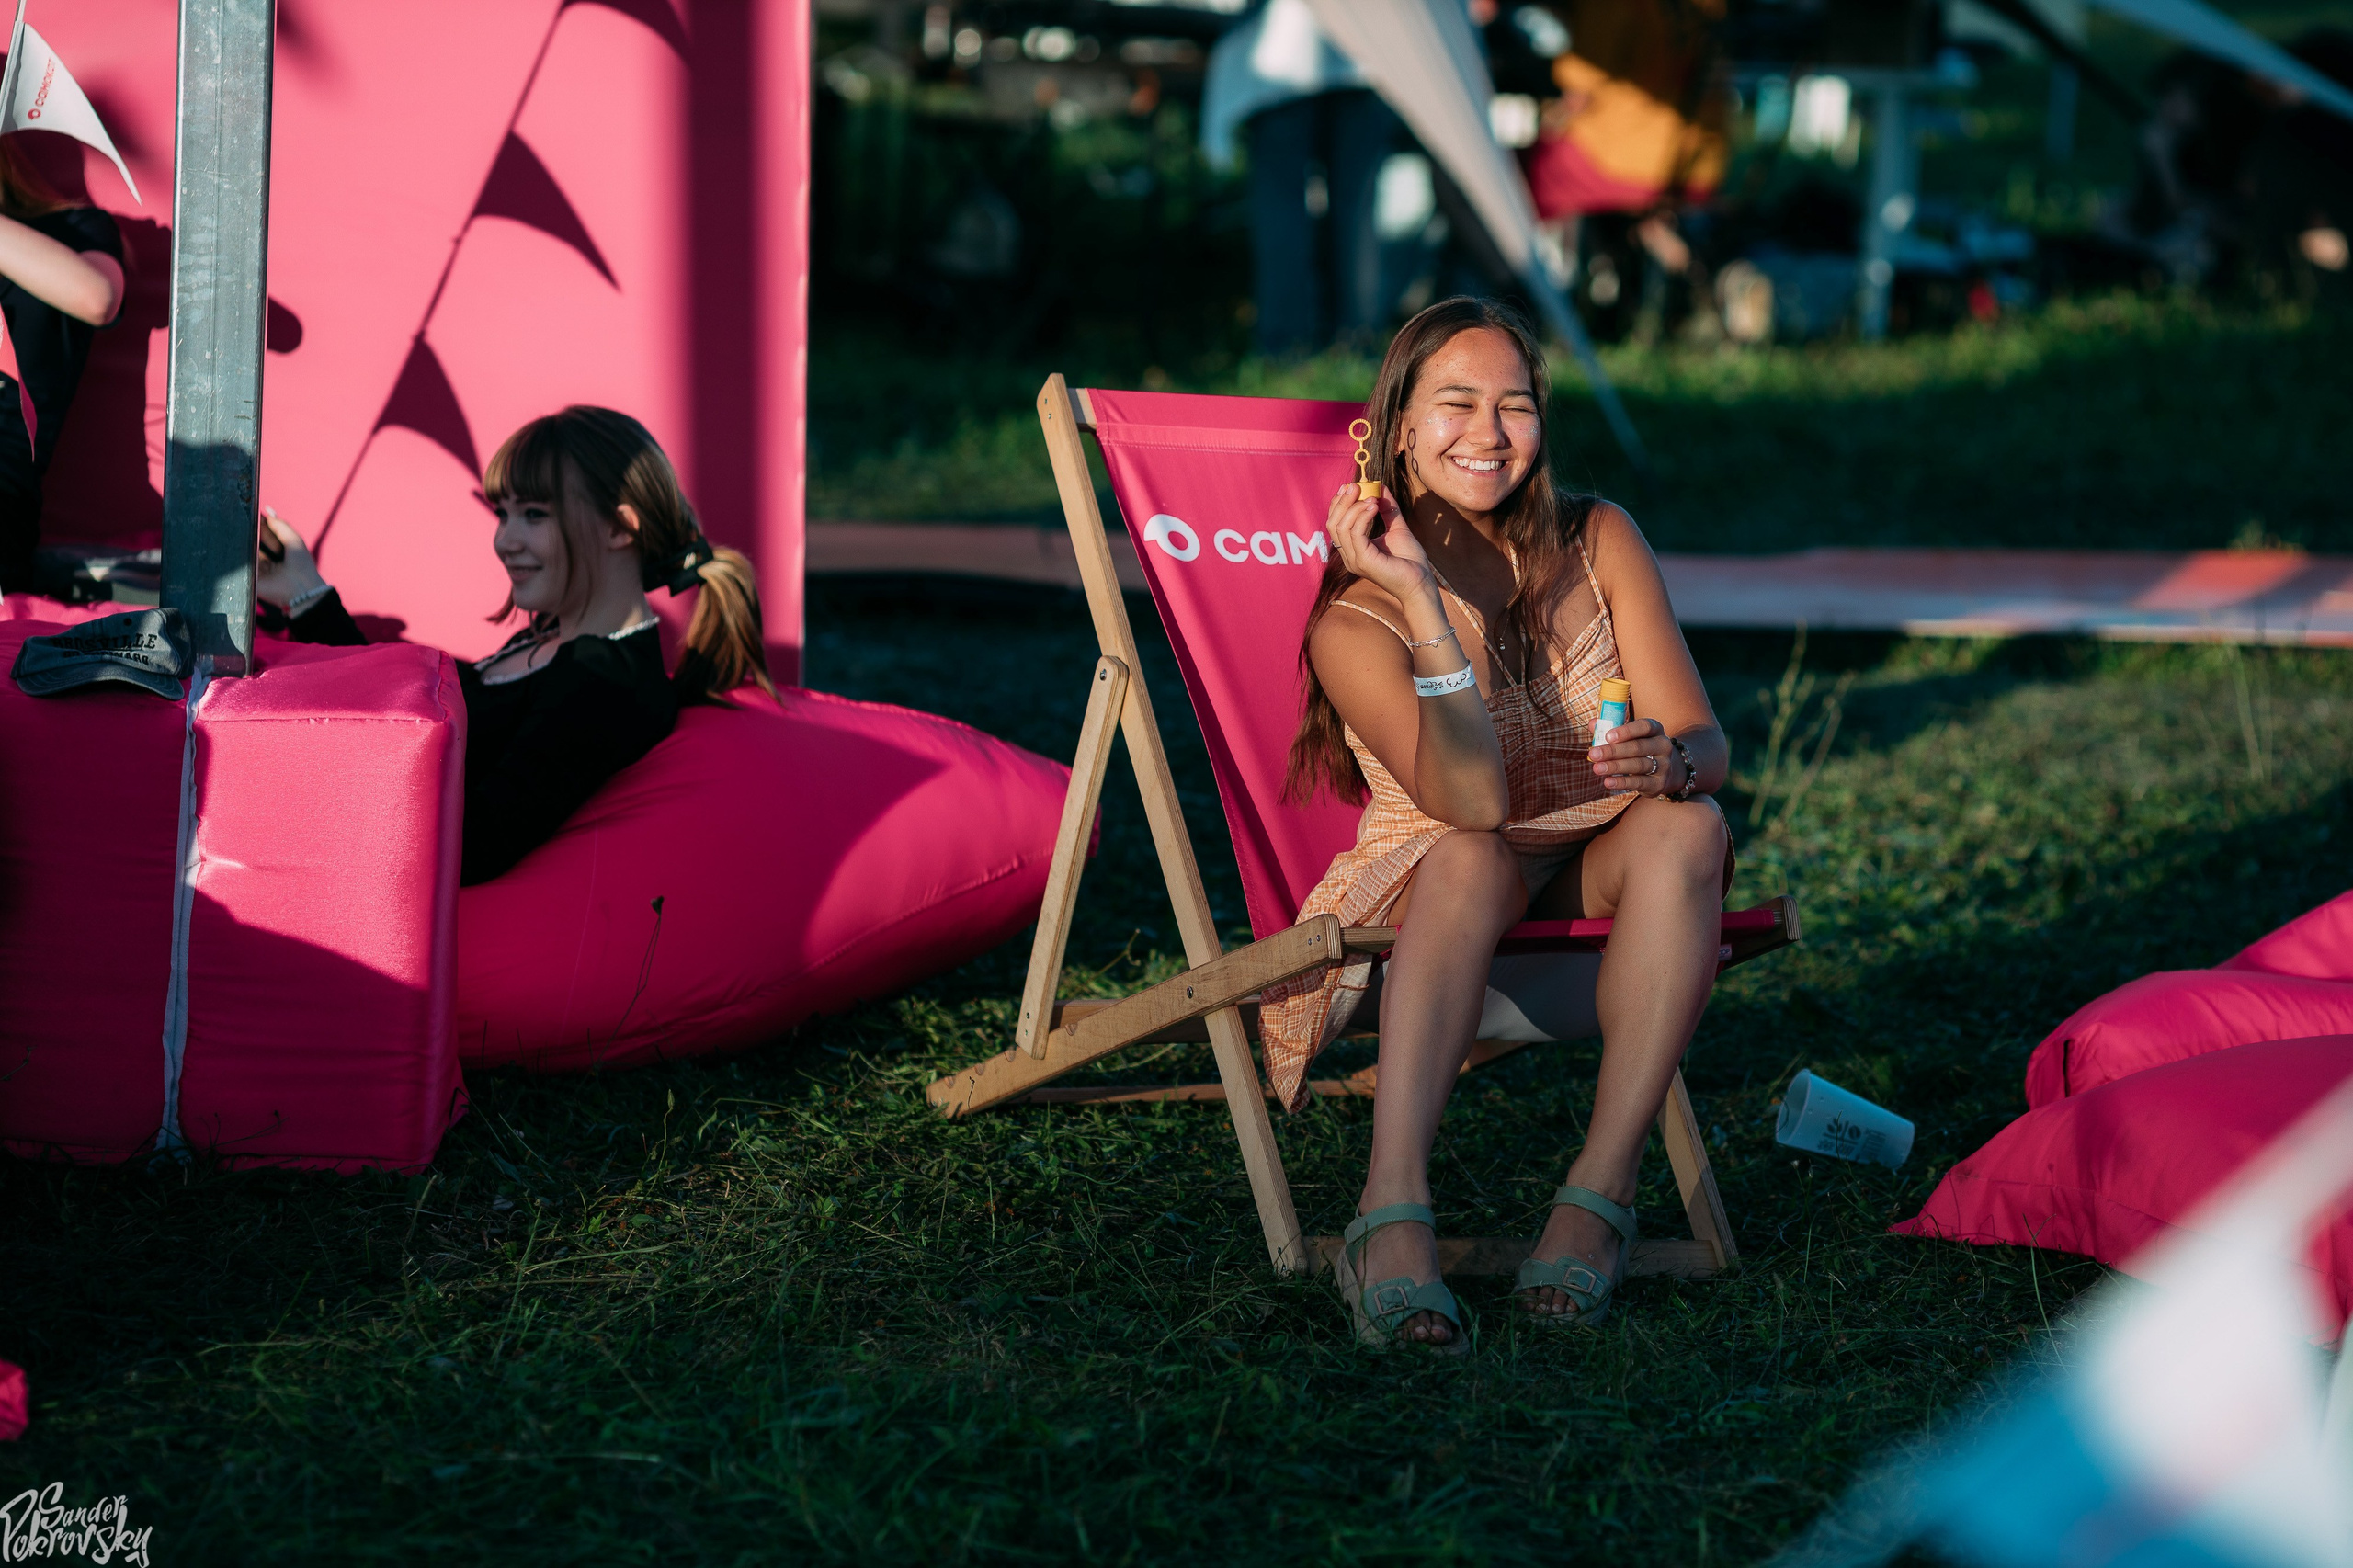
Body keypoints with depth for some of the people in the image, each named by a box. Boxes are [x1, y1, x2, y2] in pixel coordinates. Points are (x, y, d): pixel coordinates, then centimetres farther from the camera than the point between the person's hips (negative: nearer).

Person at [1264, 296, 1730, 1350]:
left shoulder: (1596, 543, -4)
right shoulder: (1355, 621, -14)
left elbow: (1707, 747, -9)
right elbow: (1471, 801, -28)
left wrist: (1668, 761, -35)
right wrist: (1423, 598, -35)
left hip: (1604, 869, 3)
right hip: (1441, 892, -2)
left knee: (1686, 824, -31)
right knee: (1470, 860, -37)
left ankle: (1600, 1194, -34)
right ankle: (1393, 1212, -51)